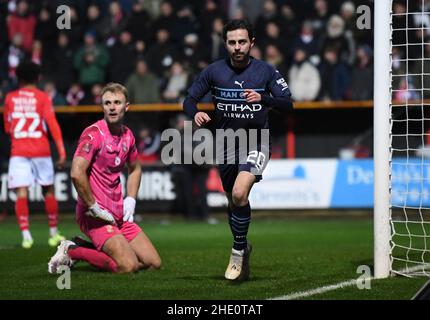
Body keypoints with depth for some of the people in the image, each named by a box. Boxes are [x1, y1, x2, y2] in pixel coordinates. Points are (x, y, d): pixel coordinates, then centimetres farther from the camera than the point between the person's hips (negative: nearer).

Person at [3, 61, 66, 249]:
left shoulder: (10, 98, 7)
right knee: (48, 191, 12)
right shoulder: (43, 98, 0)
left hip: (18, 151, 0)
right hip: (41, 151, 0)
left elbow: (7, 127, 15)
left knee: (21, 193, -6)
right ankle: (53, 234, 19)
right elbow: (53, 125, -10)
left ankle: (26, 235, -18)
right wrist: (61, 151, -12)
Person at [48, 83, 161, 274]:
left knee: (154, 263, 4)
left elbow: (134, 169, 29)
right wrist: (94, 208, -19)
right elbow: (77, 173, -26)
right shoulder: (93, 134, -14)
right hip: (95, 216, -8)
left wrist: (130, 200, 14)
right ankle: (72, 251, -3)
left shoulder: (127, 135, 10)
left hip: (118, 214, 8)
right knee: (128, 266, -23)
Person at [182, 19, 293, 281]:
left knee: (239, 194, -24)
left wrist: (263, 98, -26)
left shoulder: (266, 71, -5)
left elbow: (287, 103, -7)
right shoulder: (214, 71, -2)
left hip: (256, 141, -3)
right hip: (226, 143, 3)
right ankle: (242, 249, 35)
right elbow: (190, 100, 3)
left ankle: (238, 251, -8)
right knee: (233, 201, 12)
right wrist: (196, 113, -20)